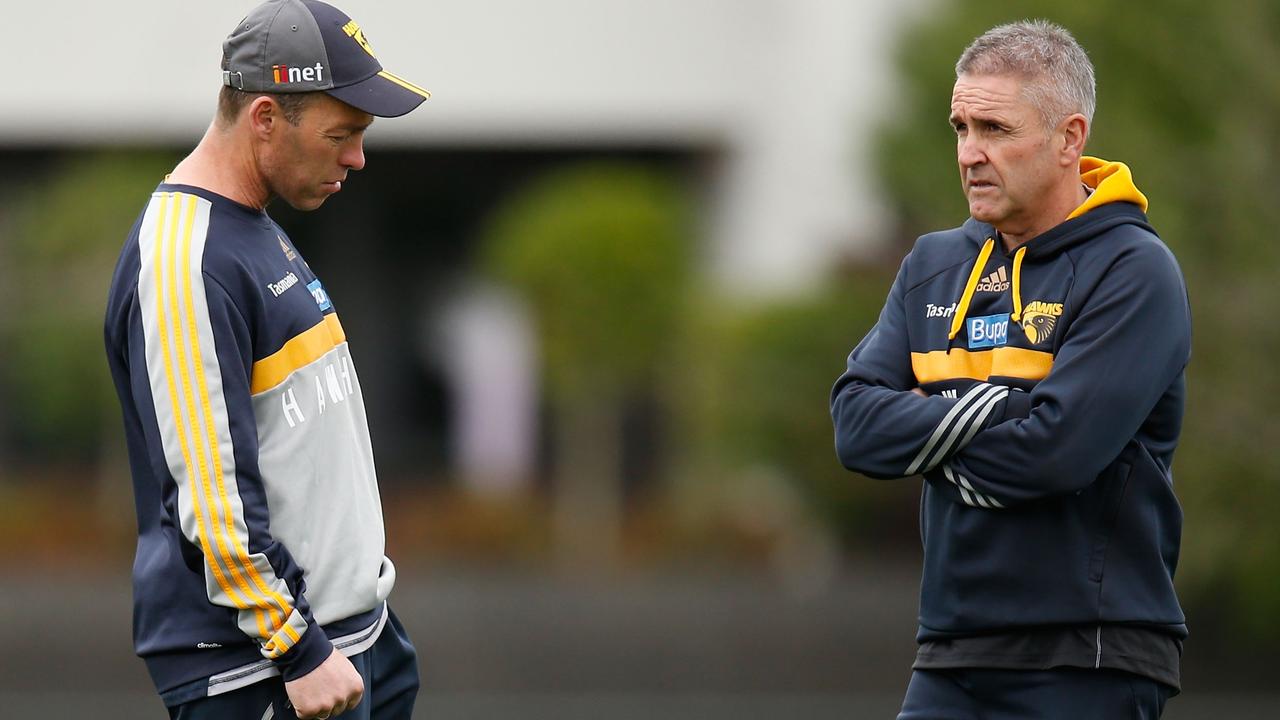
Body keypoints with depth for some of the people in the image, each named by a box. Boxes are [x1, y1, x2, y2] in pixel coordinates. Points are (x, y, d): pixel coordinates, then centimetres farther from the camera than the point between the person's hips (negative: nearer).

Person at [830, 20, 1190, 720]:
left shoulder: (1135, 272, -7)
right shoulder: (933, 266, 14)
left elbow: (1056, 451, -18)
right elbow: (856, 424, 2)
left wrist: (923, 438, -3)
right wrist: (1000, 410, -11)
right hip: (950, 661, 6)